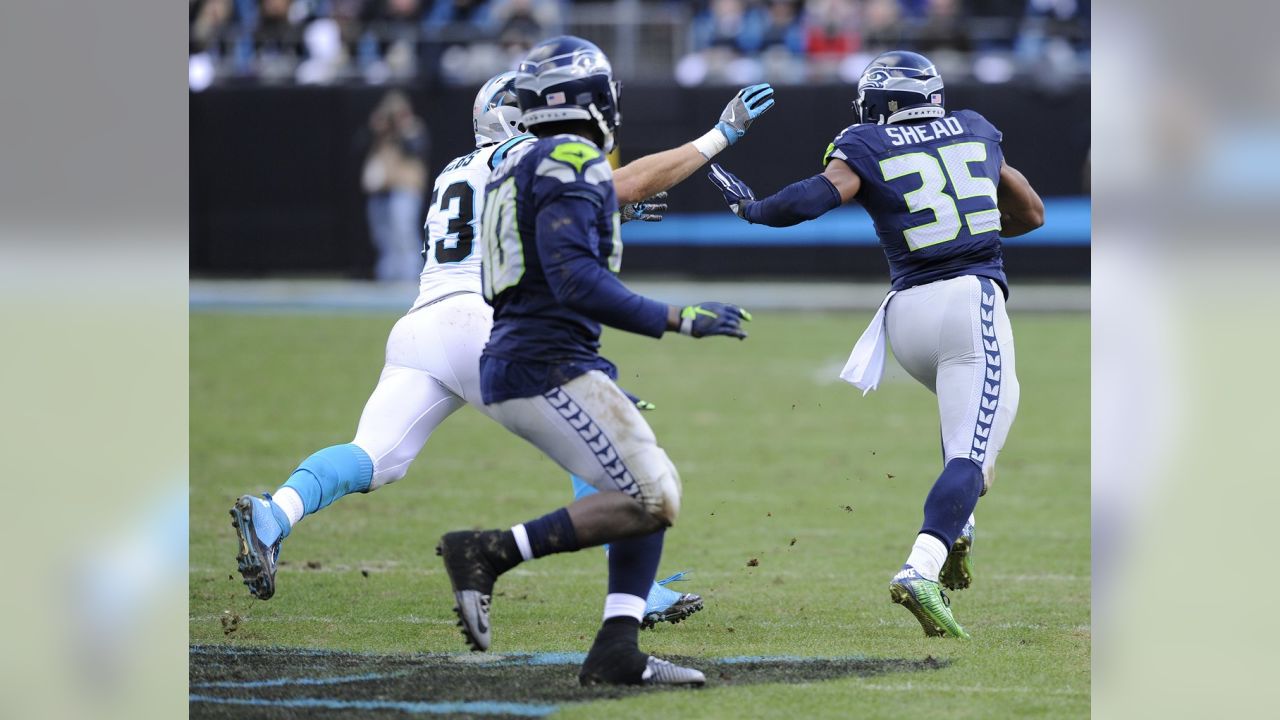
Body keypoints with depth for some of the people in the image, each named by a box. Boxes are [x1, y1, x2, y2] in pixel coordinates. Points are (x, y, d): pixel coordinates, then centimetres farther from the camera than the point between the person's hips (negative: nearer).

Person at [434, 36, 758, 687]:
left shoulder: (522, 165, 18)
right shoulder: (573, 163, -11)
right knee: (649, 501, -13)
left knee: (656, 492, 9)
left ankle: (617, 651, 0)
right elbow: (575, 280, -22)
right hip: (548, 369, -10)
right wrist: (677, 320, -21)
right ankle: (490, 552, -13)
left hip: (514, 367, 10)